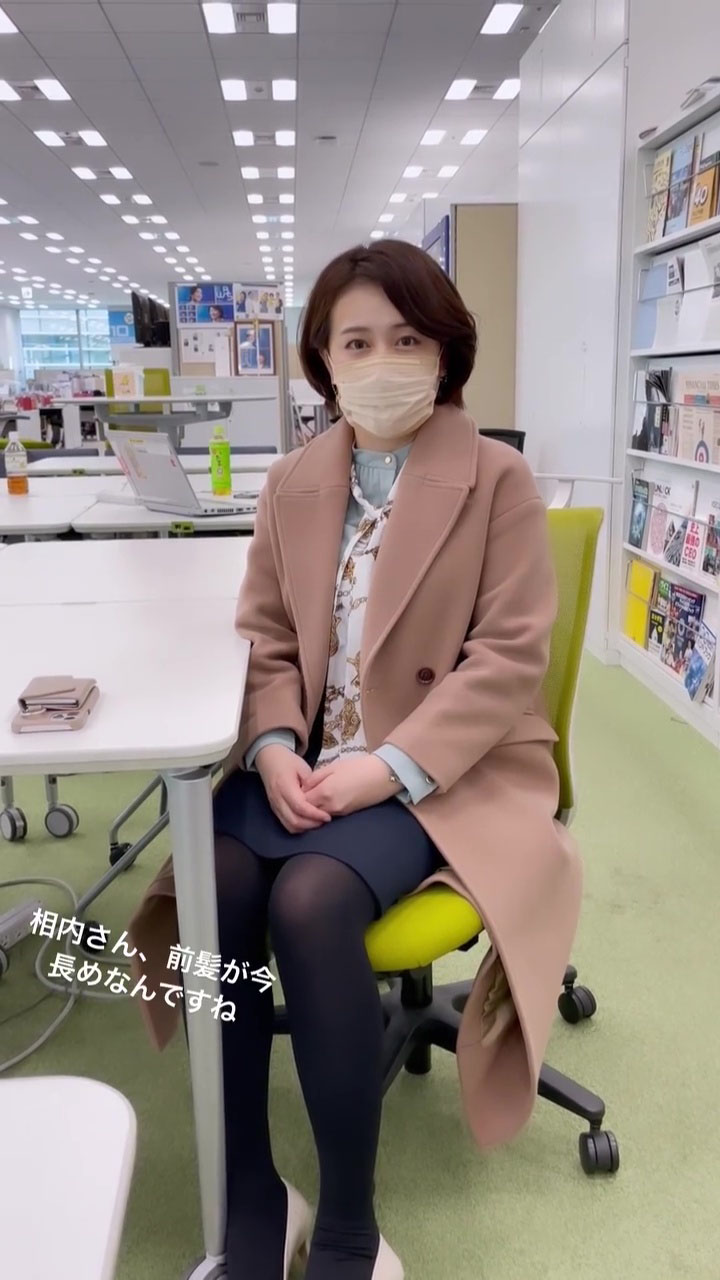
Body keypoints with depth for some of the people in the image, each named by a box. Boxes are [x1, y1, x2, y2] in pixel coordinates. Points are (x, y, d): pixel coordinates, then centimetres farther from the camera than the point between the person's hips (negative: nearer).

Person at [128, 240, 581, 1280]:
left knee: (310, 902, -30)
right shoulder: (293, 482, 10)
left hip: (447, 766, -4)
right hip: (310, 760, 5)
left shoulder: (499, 478, -5)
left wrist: (390, 767, -20)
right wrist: (275, 746, -9)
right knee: (212, 890, -23)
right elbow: (266, 634, 10)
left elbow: (509, 656, -11)